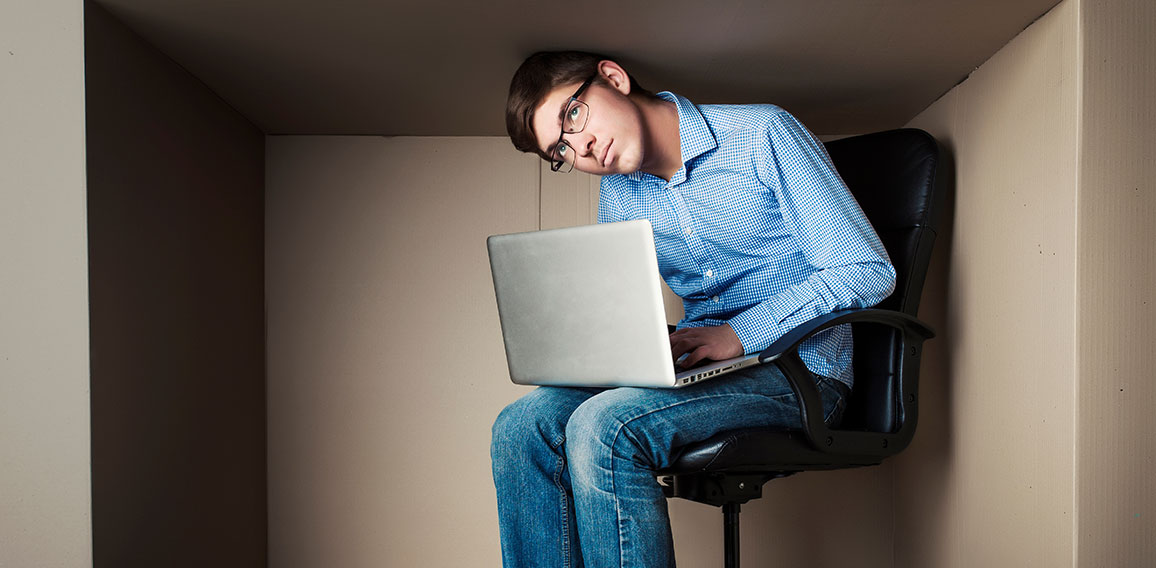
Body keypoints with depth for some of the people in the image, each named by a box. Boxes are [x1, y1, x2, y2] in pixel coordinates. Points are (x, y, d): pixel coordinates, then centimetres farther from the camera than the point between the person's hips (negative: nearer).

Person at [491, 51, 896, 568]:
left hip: (795, 369, -5)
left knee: (604, 427, -30)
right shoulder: (618, 194, 11)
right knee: (522, 425, -18)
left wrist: (741, 333, -19)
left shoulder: (763, 136, -7)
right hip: (693, 367, 6)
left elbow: (869, 272, -11)